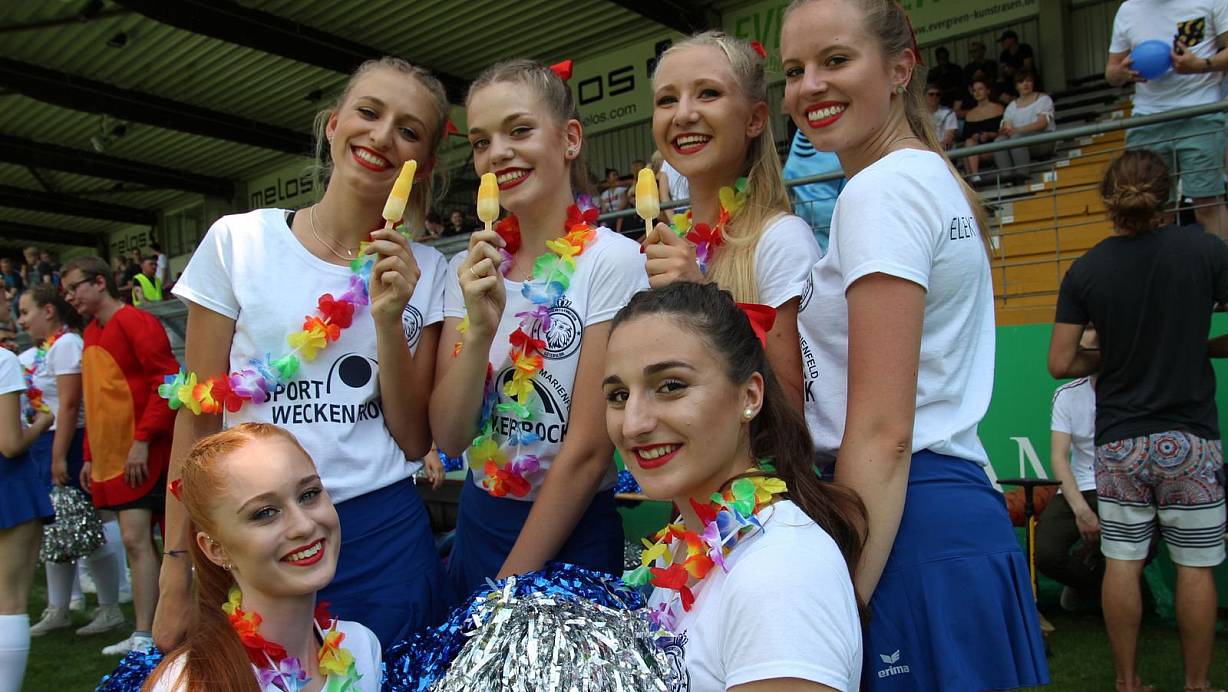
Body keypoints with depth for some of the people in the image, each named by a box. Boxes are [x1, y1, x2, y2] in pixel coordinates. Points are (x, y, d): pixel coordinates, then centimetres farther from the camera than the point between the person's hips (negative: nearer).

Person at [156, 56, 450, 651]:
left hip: (384, 540, 1)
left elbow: (414, 440, -3)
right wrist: (177, 578, 0)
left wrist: (388, 320, -16)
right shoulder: (238, 240, -3)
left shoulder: (423, 271, 0)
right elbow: (198, 418, 0)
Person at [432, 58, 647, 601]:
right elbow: (449, 436, -6)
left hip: (573, 537, -4)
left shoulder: (614, 261, -16)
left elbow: (589, 449, -16)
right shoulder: (469, 269, 0)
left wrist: (509, 589, -11)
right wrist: (480, 329, -22)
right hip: (477, 526, 5)